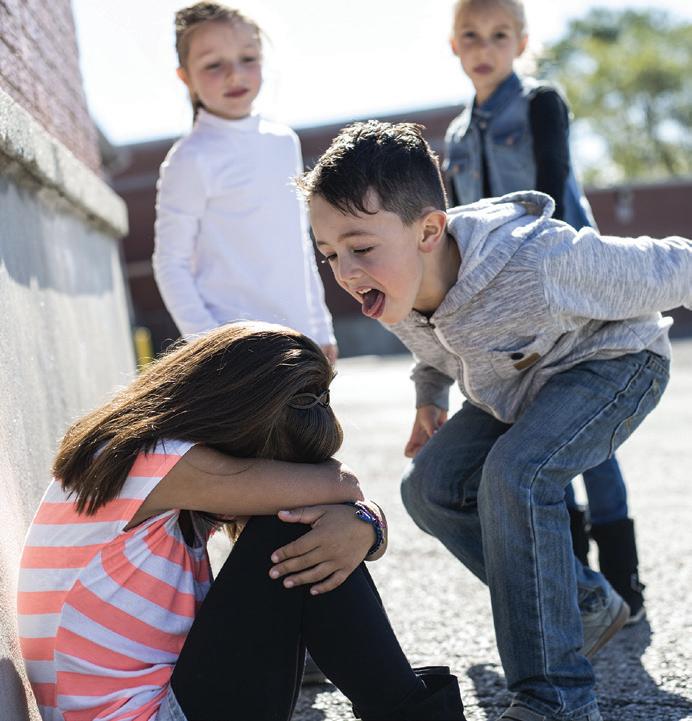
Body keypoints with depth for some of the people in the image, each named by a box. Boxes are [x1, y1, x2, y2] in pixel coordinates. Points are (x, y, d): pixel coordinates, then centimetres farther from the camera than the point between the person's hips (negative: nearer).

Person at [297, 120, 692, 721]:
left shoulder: (539, 261, -41)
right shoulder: (394, 291, -19)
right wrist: (429, 397, 2)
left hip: (613, 360, -7)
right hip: (516, 386, 8)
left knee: (515, 474, -31)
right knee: (431, 487, -4)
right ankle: (587, 605, 12)